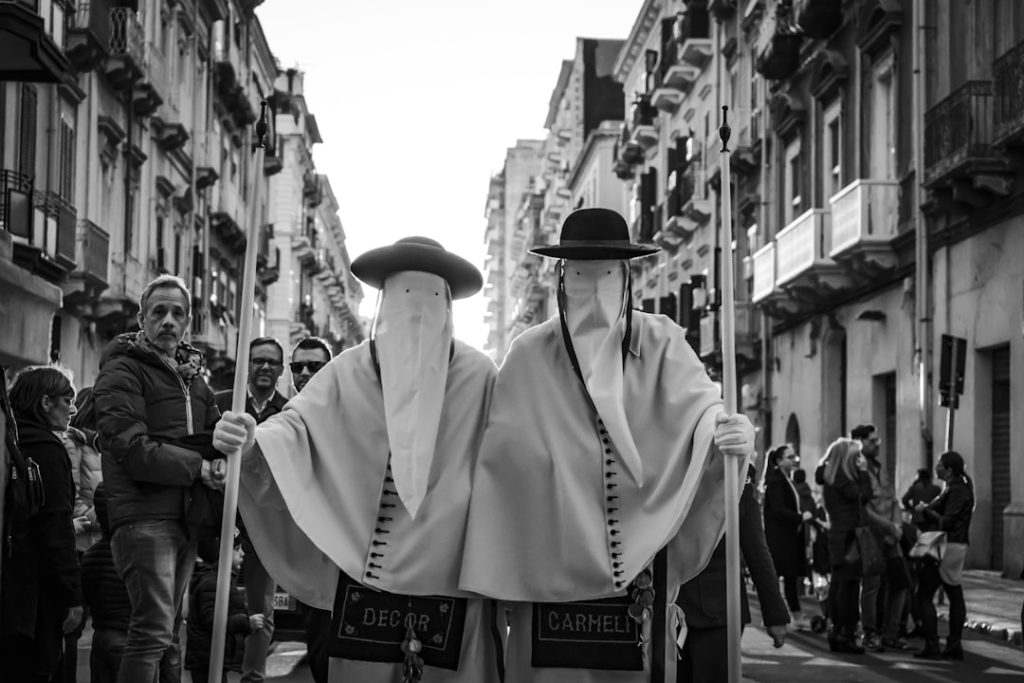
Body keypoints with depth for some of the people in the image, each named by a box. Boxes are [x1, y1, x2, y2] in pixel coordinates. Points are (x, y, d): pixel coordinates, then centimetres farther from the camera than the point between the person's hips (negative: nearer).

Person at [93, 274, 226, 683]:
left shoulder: (192, 377, 22)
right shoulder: (122, 370, -4)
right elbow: (132, 449, -15)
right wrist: (199, 468, -18)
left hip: (185, 518, 8)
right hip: (144, 517, -8)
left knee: (169, 631, 12)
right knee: (154, 629, -16)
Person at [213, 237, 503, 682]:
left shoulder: (477, 375, 1)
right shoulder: (350, 371, 3)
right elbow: (298, 426, -5)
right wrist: (251, 441, -26)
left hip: (452, 577, 0)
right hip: (364, 574, 1)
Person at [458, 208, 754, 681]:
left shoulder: (660, 344, 3)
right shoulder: (531, 354, 2)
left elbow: (698, 401, -11)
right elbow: (498, 452, 2)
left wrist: (726, 431, -34)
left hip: (640, 556, 0)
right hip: (551, 561, 0)